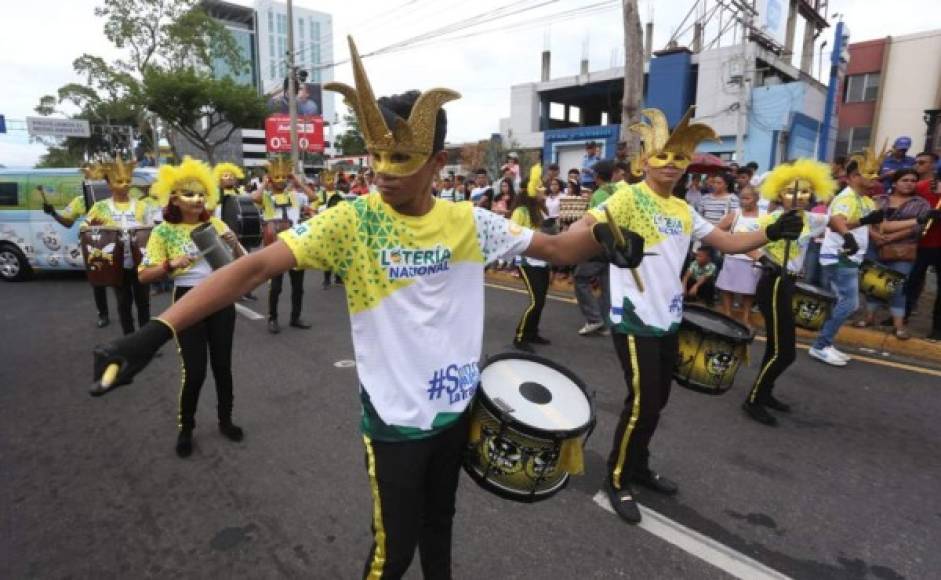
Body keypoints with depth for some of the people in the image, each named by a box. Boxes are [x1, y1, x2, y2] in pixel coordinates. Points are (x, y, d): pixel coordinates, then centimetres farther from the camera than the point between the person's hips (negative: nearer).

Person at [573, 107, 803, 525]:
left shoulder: (683, 210, 11)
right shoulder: (628, 198, -11)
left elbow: (728, 243, 15)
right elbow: (581, 227, -25)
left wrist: (772, 233, 0)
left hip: (667, 321, 8)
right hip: (634, 321, -8)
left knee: (657, 401, 17)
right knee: (642, 402, -5)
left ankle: (639, 467, 36)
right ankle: (616, 479, 15)